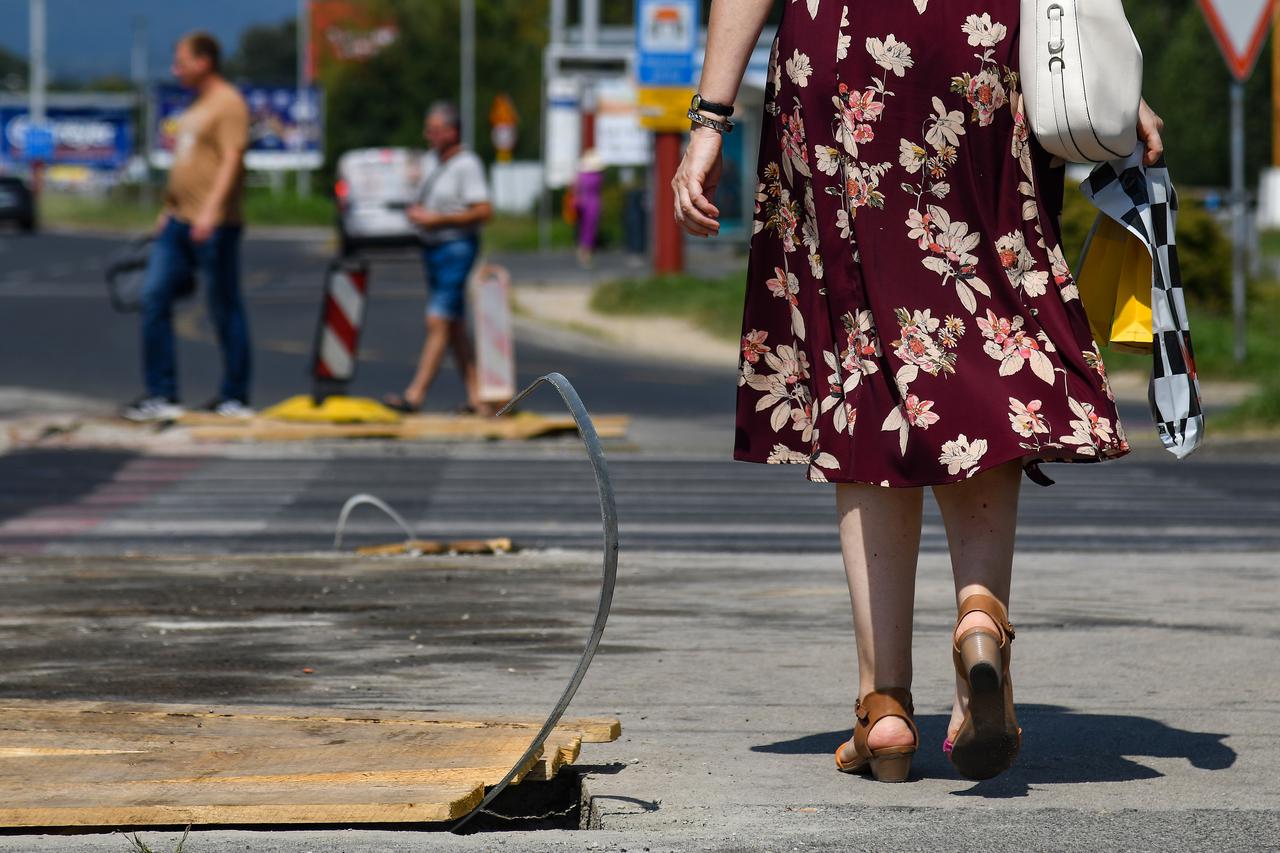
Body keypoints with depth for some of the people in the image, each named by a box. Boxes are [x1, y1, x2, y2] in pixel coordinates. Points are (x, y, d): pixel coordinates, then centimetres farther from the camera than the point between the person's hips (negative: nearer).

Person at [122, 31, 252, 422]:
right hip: (179, 222, 10)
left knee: (225, 308, -1)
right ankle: (161, 394, 3)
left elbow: (231, 159, -20)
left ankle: (235, 397, 7)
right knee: (154, 298, 1)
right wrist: (169, 210, 26)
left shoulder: (229, 103, -9)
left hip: (214, 225, -9)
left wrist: (210, 210, -29)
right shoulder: (195, 107, 21)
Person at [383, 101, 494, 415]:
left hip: (456, 246, -9)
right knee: (455, 328, 8)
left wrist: (437, 219, -19)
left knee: (438, 322, -12)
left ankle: (415, 395, -16)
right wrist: (415, 212, 2)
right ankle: (477, 398, 11)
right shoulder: (430, 160, 14)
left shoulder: (467, 164, -11)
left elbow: (484, 211, -18)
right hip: (432, 247, 9)